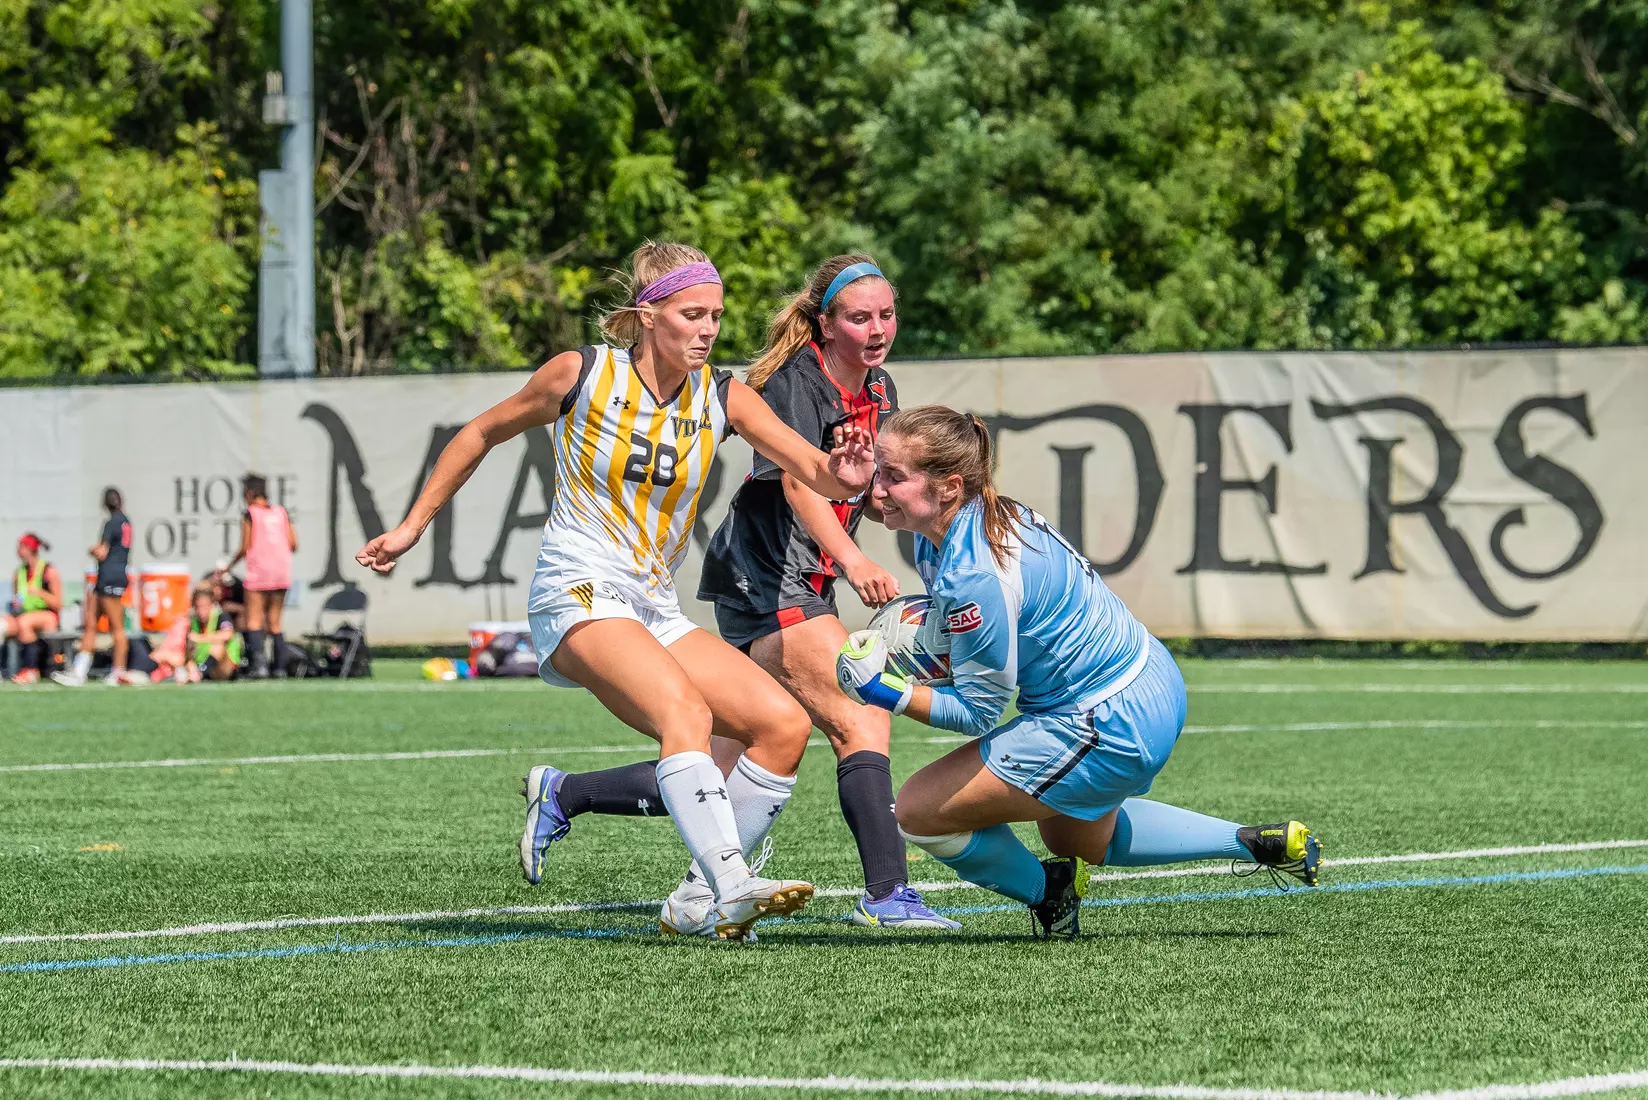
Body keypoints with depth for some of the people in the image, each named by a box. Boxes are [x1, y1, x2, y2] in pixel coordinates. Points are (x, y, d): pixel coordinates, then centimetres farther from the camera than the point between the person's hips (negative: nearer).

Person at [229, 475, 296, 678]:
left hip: (258, 573, -5)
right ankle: (281, 667, 5)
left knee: (254, 621, -4)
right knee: (275, 623, 11)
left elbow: (245, 548, -6)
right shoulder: (281, 513, 9)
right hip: (282, 573, 5)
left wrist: (229, 566, 8)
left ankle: (259, 660, -23)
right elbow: (293, 544, 6)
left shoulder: (250, 514, -4)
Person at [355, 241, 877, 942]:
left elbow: (816, 473, -6)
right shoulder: (581, 375, -5)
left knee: (785, 725, -10)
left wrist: (843, 477, -30)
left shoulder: (723, 398, 3)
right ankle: (733, 890, -47)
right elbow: (482, 433, 10)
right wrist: (411, 528, 14)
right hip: (578, 594, -6)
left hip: (656, 612, 6)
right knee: (686, 712, -33)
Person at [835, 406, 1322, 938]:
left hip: (1108, 730, -11)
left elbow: (979, 712, -20)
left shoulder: (972, 575, -30)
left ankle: (1051, 893, 17)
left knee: (918, 811, -7)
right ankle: (1263, 843, 39)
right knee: (1078, 840, 36)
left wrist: (884, 691, -27)